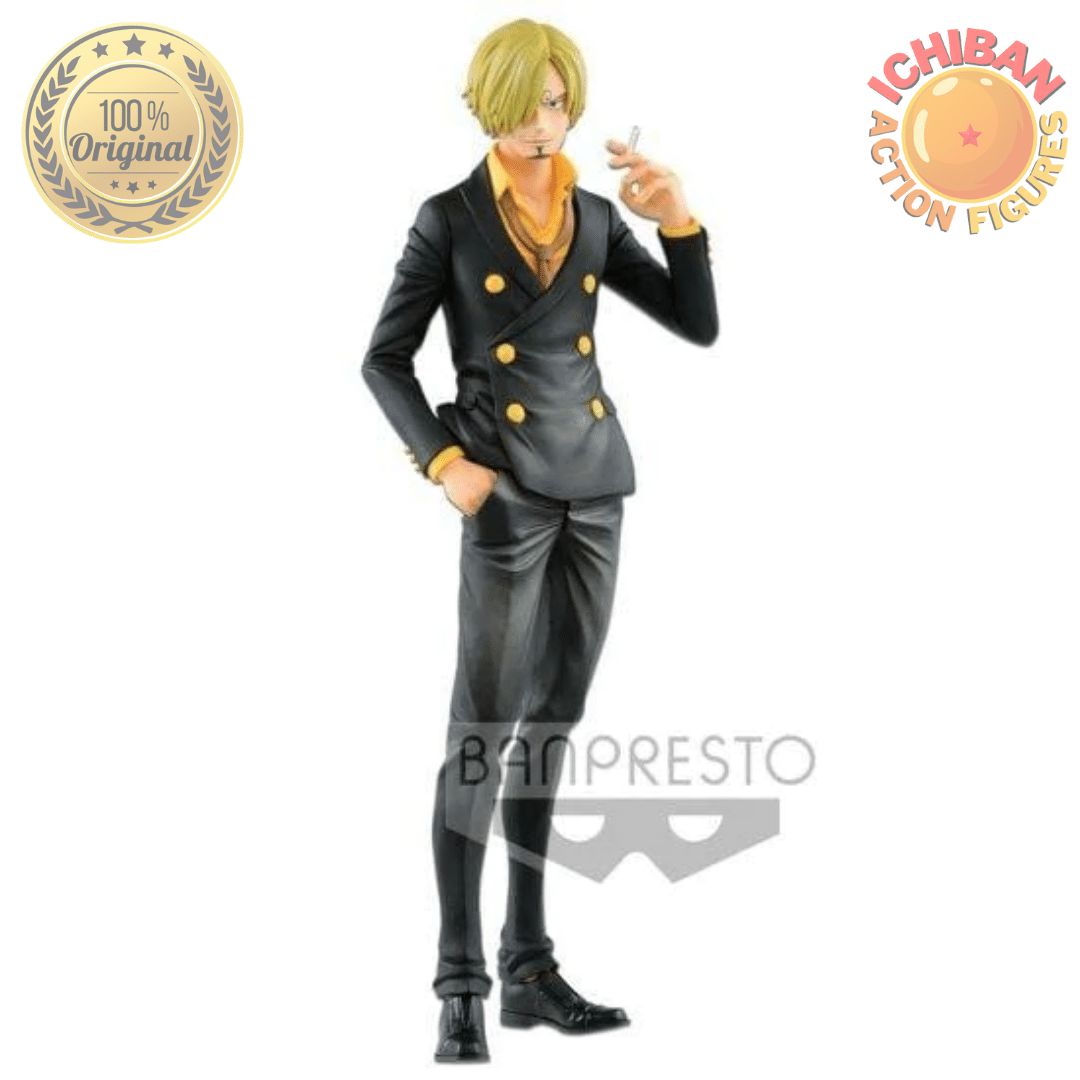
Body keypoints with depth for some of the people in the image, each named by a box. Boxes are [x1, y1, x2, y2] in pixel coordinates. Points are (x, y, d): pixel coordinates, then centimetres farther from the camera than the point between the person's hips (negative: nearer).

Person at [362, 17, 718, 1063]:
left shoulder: (597, 218, 10)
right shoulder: (449, 219, -1)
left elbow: (699, 324, 6)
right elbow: (384, 360, 0)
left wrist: (677, 218, -7)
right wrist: (443, 461, -12)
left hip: (596, 488, 5)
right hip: (508, 494, -5)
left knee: (551, 727, 9)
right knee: (482, 731, -7)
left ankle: (530, 968, 16)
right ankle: (460, 984, -3)